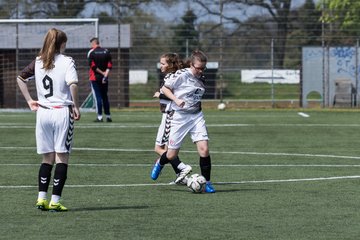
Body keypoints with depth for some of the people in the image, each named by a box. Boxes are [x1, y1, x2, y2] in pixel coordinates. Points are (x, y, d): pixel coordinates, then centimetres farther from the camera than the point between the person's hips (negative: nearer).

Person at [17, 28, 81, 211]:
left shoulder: (38, 62, 8)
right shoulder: (67, 62, -7)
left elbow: (20, 78, 15)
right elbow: (72, 84, -21)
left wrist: (29, 101, 17)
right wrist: (76, 106, -11)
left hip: (43, 112, 5)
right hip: (62, 112, -5)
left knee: (47, 158, 14)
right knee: (62, 157, 1)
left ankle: (41, 198, 6)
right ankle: (55, 201, -4)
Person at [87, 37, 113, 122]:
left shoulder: (91, 52, -5)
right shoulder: (106, 51, 6)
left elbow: (92, 65, -13)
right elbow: (110, 65, -1)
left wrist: (101, 73, -8)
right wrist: (105, 74, -7)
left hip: (95, 77, -4)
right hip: (104, 78, 4)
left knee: (97, 97, -2)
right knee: (105, 97, 12)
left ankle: (99, 117, -6)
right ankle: (108, 116, 12)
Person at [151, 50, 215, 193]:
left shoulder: (201, 78, 6)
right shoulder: (182, 75, -12)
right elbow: (165, 88, -7)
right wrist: (176, 99, -19)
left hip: (196, 116, 4)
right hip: (180, 117, -4)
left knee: (204, 149, -13)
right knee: (172, 155, 3)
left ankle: (207, 182, -2)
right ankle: (160, 164, 38)